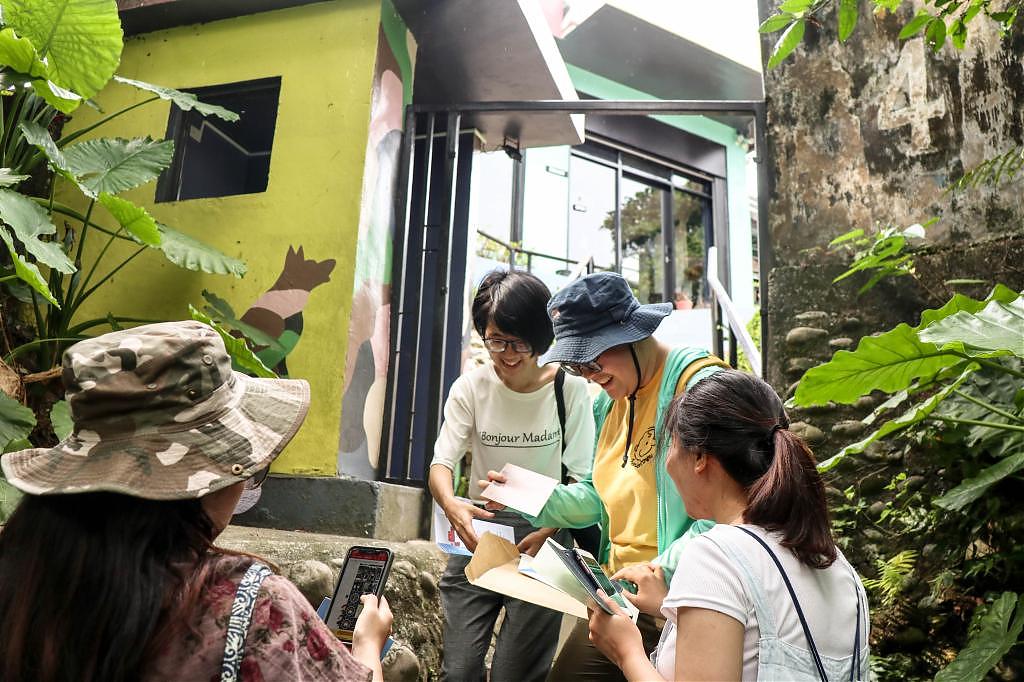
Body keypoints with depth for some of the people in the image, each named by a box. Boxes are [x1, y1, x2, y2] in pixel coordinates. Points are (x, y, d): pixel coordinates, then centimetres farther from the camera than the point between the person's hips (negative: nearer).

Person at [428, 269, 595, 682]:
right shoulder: (471, 387, -3)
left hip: (545, 537, -1)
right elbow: (441, 463, -7)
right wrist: (450, 503, -31)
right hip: (480, 531, 2)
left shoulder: (570, 389, -8)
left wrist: (546, 531, -23)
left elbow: (583, 480, -6)